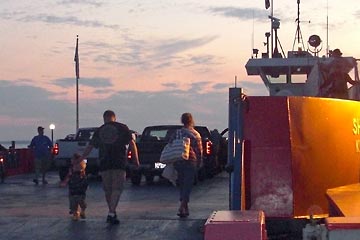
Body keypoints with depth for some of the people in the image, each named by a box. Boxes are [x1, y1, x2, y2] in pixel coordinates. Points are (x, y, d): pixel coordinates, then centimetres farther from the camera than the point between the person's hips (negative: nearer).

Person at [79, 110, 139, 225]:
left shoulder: (99, 131, 12)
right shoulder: (122, 128, 6)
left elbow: (89, 147, 14)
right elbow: (132, 143, 0)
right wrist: (136, 159, 6)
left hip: (104, 163, 2)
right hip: (119, 163, -2)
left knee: (108, 189, 14)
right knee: (117, 188, -2)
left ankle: (111, 213, 22)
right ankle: (112, 213, -14)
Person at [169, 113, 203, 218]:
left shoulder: (176, 134, 7)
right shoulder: (195, 134, -3)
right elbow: (199, 151, -4)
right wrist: (199, 163, 6)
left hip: (178, 163, 4)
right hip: (190, 163, -4)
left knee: (182, 185, 15)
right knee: (187, 185, -3)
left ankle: (185, 209, 19)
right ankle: (182, 207, -17)